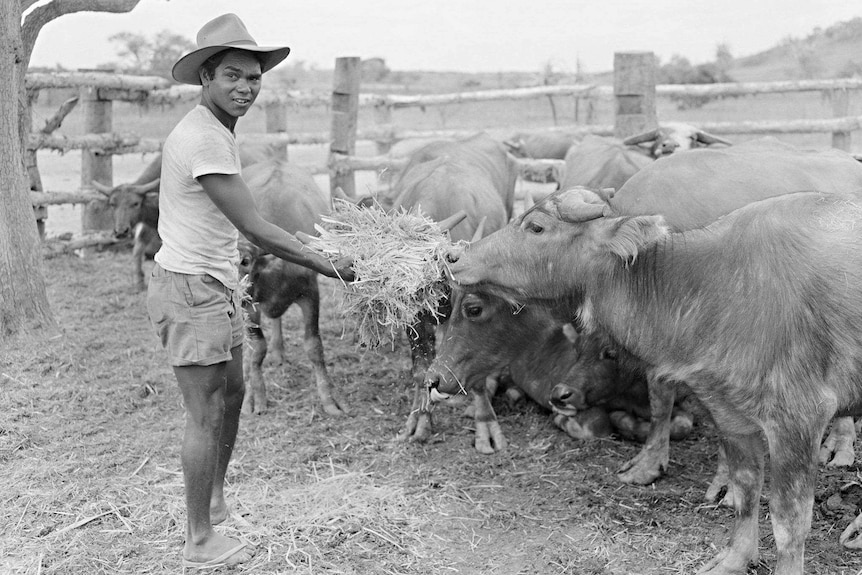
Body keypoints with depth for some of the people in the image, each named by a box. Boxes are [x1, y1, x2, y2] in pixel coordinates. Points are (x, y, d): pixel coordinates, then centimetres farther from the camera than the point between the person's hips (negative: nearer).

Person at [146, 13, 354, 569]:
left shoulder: (215, 130, 10)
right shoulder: (203, 140, -22)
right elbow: (254, 228, -23)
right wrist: (329, 267, -17)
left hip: (216, 284, 10)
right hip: (191, 290, -10)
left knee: (232, 393, 21)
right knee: (206, 414, -1)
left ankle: (215, 499, 38)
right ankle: (201, 543, 11)